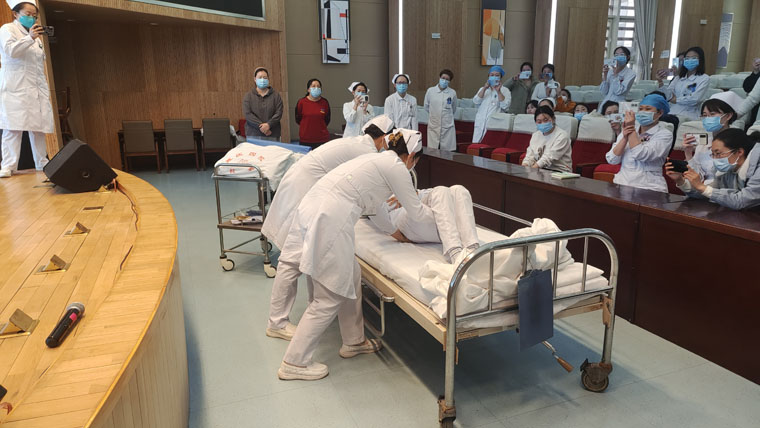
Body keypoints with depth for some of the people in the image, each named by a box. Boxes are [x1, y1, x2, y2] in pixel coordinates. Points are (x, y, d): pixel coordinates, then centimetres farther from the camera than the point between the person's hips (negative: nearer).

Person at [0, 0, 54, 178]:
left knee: (38, 127, 3)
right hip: (15, 88, -6)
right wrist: (30, 38, -21)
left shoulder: (35, 34, 25)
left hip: (36, 88, 6)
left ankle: (42, 163, 9)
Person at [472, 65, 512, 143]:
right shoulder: (483, 89, 20)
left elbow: (505, 106, -8)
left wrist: (498, 91, -13)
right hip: (480, 124, 4)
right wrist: (484, 88, -6)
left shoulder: (505, 90, 8)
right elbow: (476, 101, 2)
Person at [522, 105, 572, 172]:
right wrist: (524, 168, -13)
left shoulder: (562, 136, -7)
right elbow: (530, 156, 8)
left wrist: (531, 170, -29)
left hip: (559, 171, -5)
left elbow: (550, 157, -19)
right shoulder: (535, 135, 15)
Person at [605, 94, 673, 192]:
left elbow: (641, 155, -15)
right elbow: (612, 160, 1)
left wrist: (632, 128, -9)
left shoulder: (664, 135, 2)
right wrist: (625, 138, -10)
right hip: (621, 184, 4)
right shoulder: (626, 132, 13)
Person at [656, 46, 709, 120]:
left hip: (689, 116, -3)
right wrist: (660, 82, -11)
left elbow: (694, 99, -9)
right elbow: (668, 96, 3)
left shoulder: (704, 78, 5)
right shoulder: (678, 78, 18)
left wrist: (676, 100, 3)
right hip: (672, 113, 3)